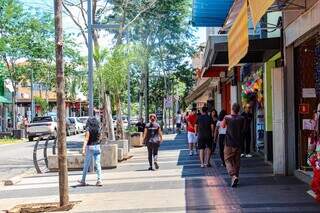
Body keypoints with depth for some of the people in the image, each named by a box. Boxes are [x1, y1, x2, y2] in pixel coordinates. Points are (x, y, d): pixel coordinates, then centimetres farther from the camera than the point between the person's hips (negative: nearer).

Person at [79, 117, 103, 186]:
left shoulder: (88, 130, -11)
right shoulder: (98, 129, 4)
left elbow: (86, 140, -20)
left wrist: (83, 149, -25)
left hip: (90, 147, -4)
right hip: (97, 147, 4)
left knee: (86, 165, 9)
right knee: (98, 164, 2)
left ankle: (83, 181, 21)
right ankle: (99, 180, -7)